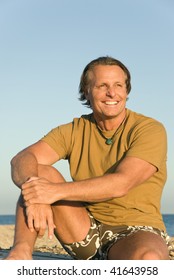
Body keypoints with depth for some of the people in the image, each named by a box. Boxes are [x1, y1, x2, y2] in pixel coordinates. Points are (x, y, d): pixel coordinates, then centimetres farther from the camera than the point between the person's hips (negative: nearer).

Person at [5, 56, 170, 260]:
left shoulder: (151, 130, -8)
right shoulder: (73, 131, 5)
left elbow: (121, 184, -24)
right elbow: (22, 159, -11)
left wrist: (57, 191, -33)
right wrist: (33, 193, -34)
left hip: (135, 234, -4)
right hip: (86, 233, 4)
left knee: (148, 259, -42)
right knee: (38, 172, -17)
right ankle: (21, 252, -28)